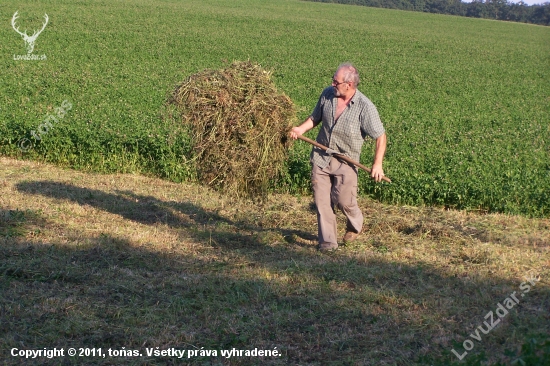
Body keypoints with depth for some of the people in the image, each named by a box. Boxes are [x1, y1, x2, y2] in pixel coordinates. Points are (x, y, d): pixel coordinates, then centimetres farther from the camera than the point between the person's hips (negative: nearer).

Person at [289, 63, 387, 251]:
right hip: (320, 157, 4)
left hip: (345, 161, -4)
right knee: (322, 200, 1)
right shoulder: (327, 94, -3)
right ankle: (327, 241, 12)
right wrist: (301, 129, -4)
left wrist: (377, 164, -17)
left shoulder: (365, 107, -17)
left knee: (344, 200, -4)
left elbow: (380, 136, -11)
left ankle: (355, 225, 30)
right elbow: (315, 118, 15)